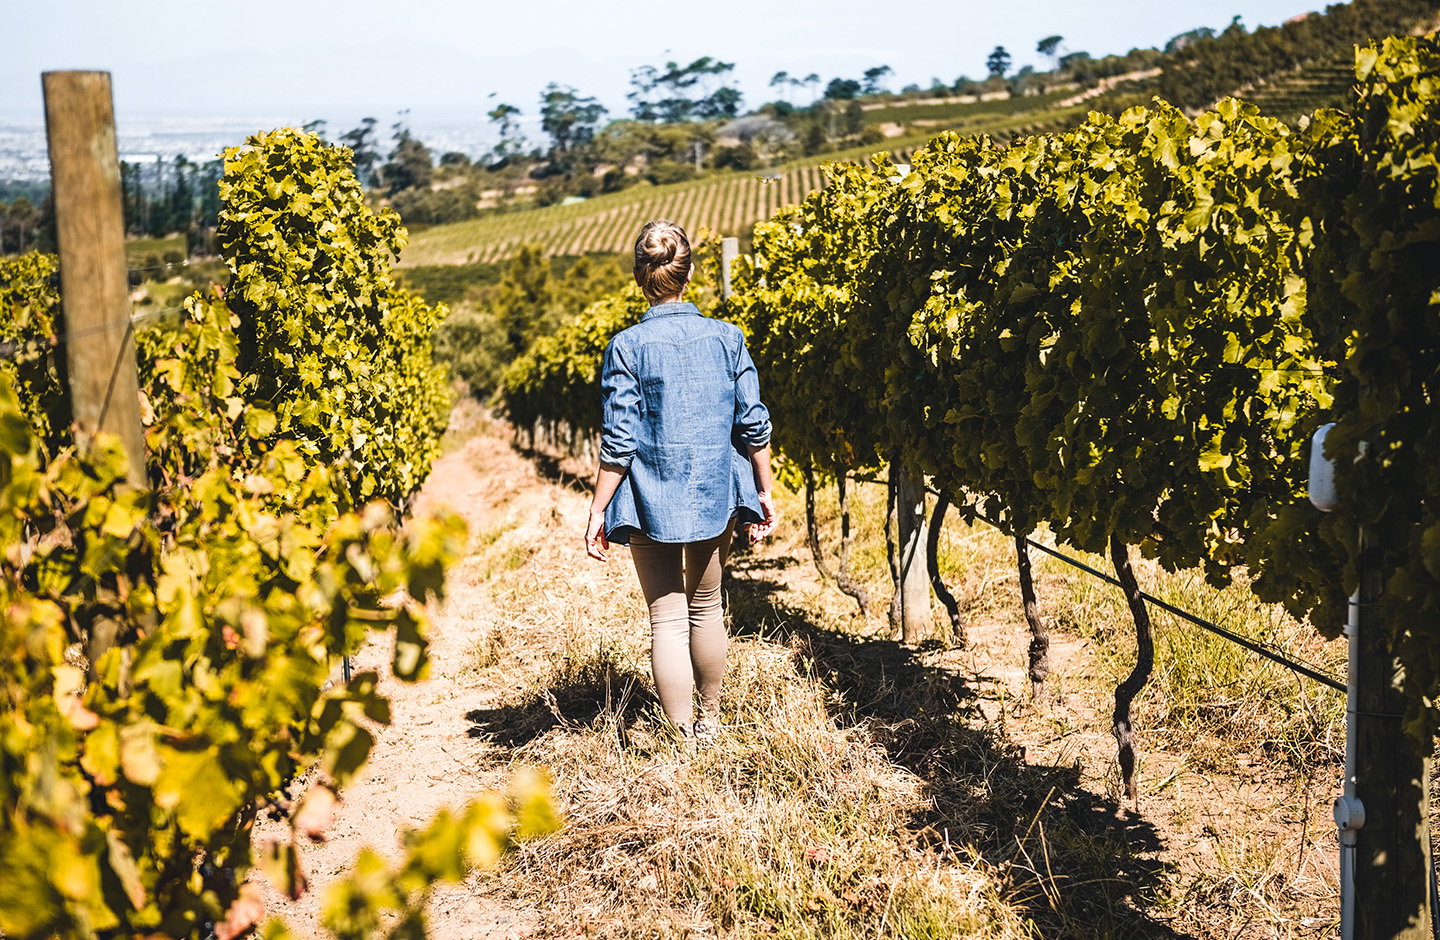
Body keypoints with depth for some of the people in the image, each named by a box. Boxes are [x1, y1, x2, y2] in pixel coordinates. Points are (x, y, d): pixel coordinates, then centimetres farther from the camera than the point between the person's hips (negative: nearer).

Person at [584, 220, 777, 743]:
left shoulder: (627, 347, -11)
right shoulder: (727, 338, -4)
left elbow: (619, 443, -12)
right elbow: (754, 426, -2)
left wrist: (598, 512, -5)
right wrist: (764, 493, 9)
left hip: (652, 502, -3)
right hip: (716, 497, 3)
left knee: (667, 618, 4)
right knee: (706, 607, 20)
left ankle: (683, 740, 4)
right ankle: (709, 723, 34)